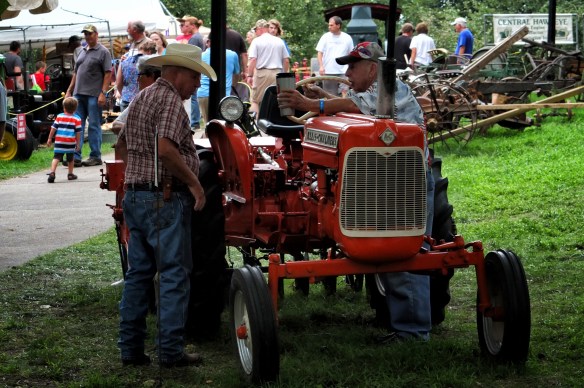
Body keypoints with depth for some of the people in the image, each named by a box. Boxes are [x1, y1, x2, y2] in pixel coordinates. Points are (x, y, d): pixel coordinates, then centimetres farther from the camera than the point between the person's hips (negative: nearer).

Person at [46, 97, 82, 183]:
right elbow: (78, 132, 0)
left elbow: (53, 128, 4)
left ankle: (52, 172, -24)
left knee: (56, 158, -5)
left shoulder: (59, 117, 5)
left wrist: (50, 139, 12)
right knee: (70, 159, 17)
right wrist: (78, 143, 7)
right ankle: (70, 174, 26)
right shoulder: (77, 119, 2)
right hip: (71, 143, 0)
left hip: (59, 142, 0)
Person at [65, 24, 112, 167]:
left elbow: (108, 74, -9)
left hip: (94, 95, -7)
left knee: (94, 126, -1)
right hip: (78, 94, 7)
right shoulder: (82, 52, 19)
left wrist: (103, 93, -16)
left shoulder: (103, 52, -2)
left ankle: (95, 157, 6)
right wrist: (69, 90, 18)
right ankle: (76, 157, 3)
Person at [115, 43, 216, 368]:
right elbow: (166, 149, -26)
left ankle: (131, 348, 13)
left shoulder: (141, 98, 17)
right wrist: (193, 182, -18)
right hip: (165, 198, -9)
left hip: (136, 195, 9)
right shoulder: (170, 100, -13)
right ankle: (171, 351, -4)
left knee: (139, 272, 11)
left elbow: (122, 146, 26)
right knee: (175, 274, -4)